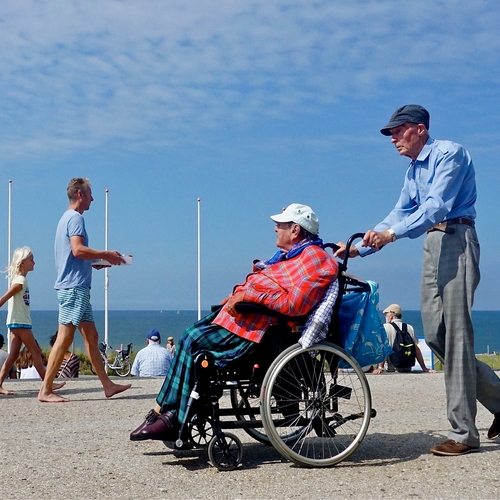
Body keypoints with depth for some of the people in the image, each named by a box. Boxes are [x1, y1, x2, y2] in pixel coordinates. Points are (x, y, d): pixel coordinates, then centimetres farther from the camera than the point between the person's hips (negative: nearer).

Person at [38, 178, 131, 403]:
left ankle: (107, 385, 14)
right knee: (64, 338, -9)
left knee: (91, 337, 10)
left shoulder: (68, 218, 21)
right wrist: (106, 254, -13)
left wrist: (97, 261, 18)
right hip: (74, 287, -11)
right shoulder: (75, 218, -9)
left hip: (77, 287, 11)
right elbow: (78, 250, -22)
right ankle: (45, 390, -6)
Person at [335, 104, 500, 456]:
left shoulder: (449, 153, -6)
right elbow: (400, 214, 23)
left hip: (456, 239, -9)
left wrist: (392, 234, -28)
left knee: (455, 332, -11)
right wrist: (359, 248, 14)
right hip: (432, 244, 9)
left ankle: (464, 433, -8)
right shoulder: (414, 170, 22)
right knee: (435, 334, 4)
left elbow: (437, 206, -18)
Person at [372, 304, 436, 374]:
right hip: (406, 369, 5)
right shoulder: (409, 327, 9)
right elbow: (416, 349, 6)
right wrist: (424, 368, 7)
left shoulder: (385, 327, -3)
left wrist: (380, 368, -19)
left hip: (390, 369, -5)